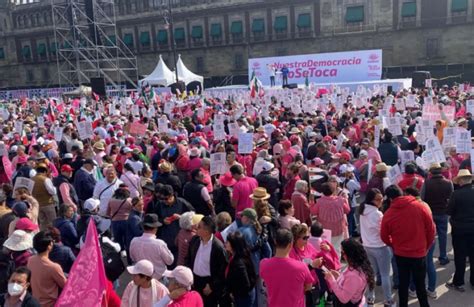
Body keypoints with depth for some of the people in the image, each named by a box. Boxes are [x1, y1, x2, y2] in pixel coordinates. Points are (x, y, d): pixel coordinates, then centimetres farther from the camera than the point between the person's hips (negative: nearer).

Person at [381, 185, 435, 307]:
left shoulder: (388, 214, -12)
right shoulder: (421, 206, -13)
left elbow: (384, 237, -2)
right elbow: (431, 230, -5)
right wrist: (427, 247, 10)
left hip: (400, 254, 1)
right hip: (419, 253, 0)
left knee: (403, 283, 18)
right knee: (420, 284, 15)